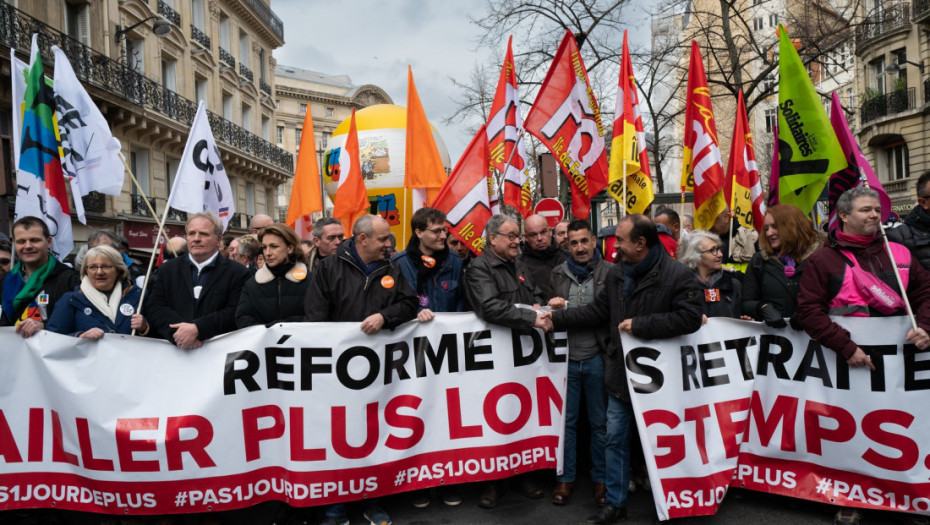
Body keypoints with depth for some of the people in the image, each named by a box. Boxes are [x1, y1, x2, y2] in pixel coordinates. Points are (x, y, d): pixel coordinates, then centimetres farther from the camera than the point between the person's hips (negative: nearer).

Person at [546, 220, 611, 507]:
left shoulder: (610, 273, -3)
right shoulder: (558, 273, 5)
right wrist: (551, 308, -13)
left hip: (597, 359, -1)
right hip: (566, 358, 2)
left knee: (600, 422, 12)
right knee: (566, 421, 11)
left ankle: (601, 478, 26)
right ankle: (565, 478, 23)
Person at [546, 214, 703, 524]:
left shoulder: (678, 275, -16)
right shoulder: (616, 274, 5)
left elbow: (689, 319, -26)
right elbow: (597, 312, 9)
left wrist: (640, 325, -25)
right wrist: (556, 319, 4)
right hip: (620, 373, 6)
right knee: (615, 438, 12)